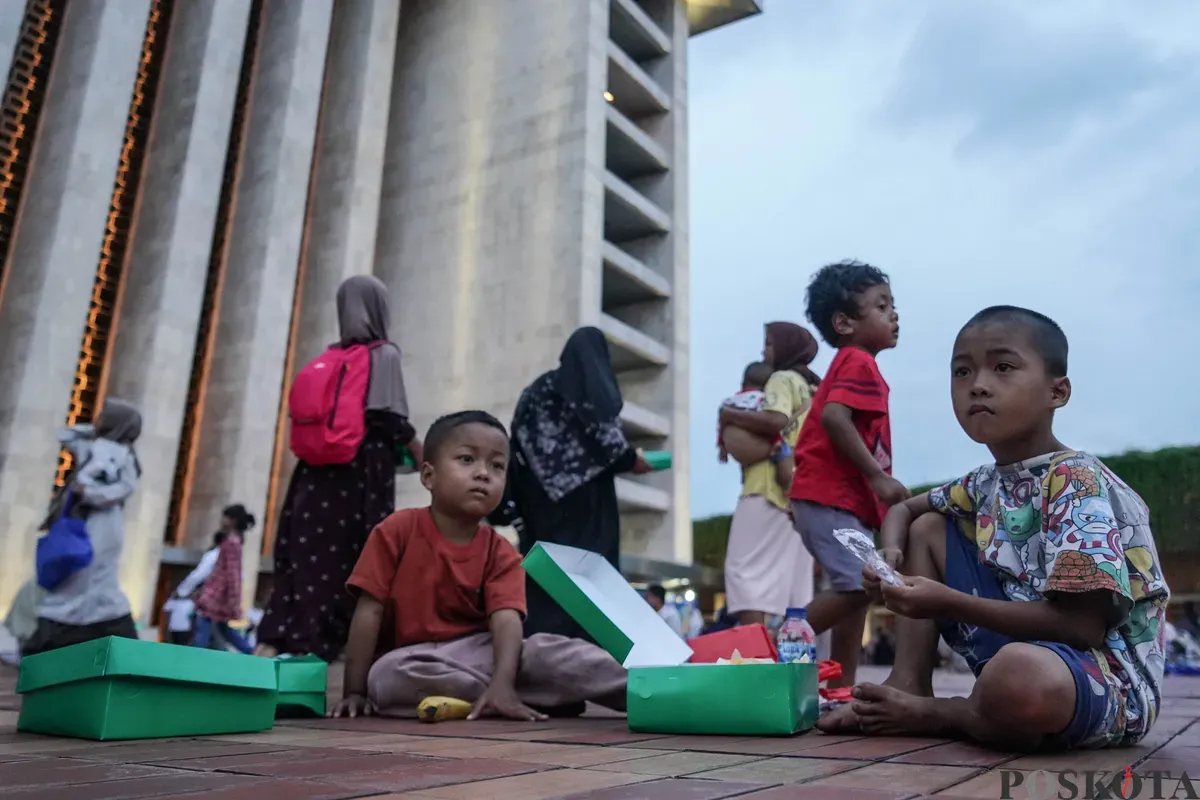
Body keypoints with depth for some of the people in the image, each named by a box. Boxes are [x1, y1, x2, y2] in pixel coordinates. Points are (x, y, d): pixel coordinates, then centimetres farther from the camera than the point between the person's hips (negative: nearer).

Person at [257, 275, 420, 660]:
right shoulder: (385, 354, -3)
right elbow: (389, 417, -11)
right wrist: (424, 454, 2)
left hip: (319, 473, 6)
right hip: (363, 472, -6)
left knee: (309, 557, 4)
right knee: (361, 561, 1)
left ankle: (273, 642, -4)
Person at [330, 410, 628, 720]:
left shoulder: (500, 553, -3)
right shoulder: (397, 531, -7)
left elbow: (506, 620, -18)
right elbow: (369, 611, -8)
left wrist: (502, 685, -36)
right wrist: (355, 692, -13)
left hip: (479, 653, 1)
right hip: (412, 660, -1)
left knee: (546, 649, -26)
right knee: (389, 675, -36)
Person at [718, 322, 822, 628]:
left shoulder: (783, 378, -1)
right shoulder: (813, 388, 25)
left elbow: (775, 421, -19)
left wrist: (728, 415, -7)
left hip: (770, 488, -9)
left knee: (746, 569, -11)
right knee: (795, 578, 7)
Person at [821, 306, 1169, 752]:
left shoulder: (1078, 484, -18)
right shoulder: (986, 484, 6)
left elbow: (1084, 626, -25)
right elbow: (904, 509, 22)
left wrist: (950, 604, -26)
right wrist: (891, 558, -1)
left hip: (1108, 679, -7)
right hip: (1017, 643, 8)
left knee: (1018, 676, -42)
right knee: (927, 529, 9)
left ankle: (930, 715, -8)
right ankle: (908, 684, 1)